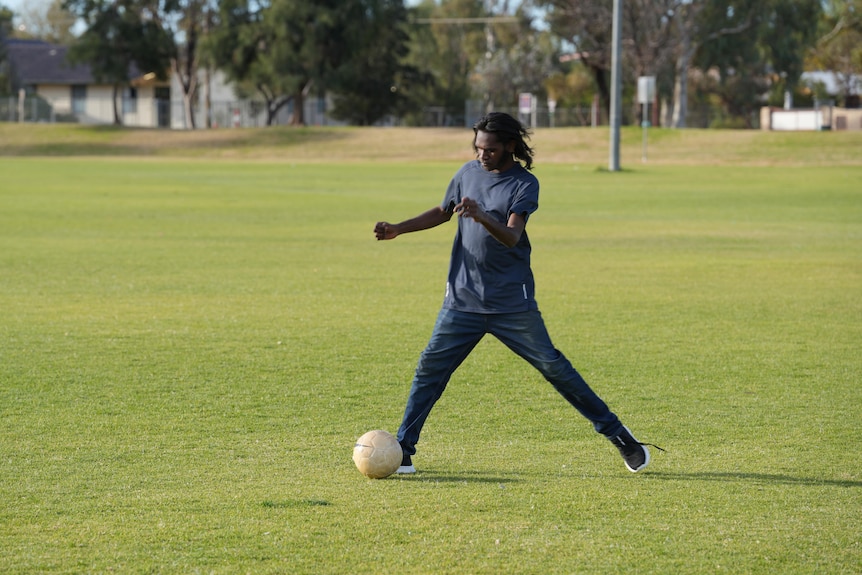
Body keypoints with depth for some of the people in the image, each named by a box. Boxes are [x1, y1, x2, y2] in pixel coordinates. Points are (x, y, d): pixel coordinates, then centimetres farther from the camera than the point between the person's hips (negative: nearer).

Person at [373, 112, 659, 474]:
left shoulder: (525, 184, -8)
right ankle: (402, 450, 5)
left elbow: (511, 237, -23)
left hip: (512, 303, -4)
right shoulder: (468, 173, 6)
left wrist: (482, 217, -42)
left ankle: (618, 435, 6)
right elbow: (442, 212, 23)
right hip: (463, 299, 4)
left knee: (553, 367, -3)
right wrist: (398, 229, 12)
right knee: (430, 368, -4)